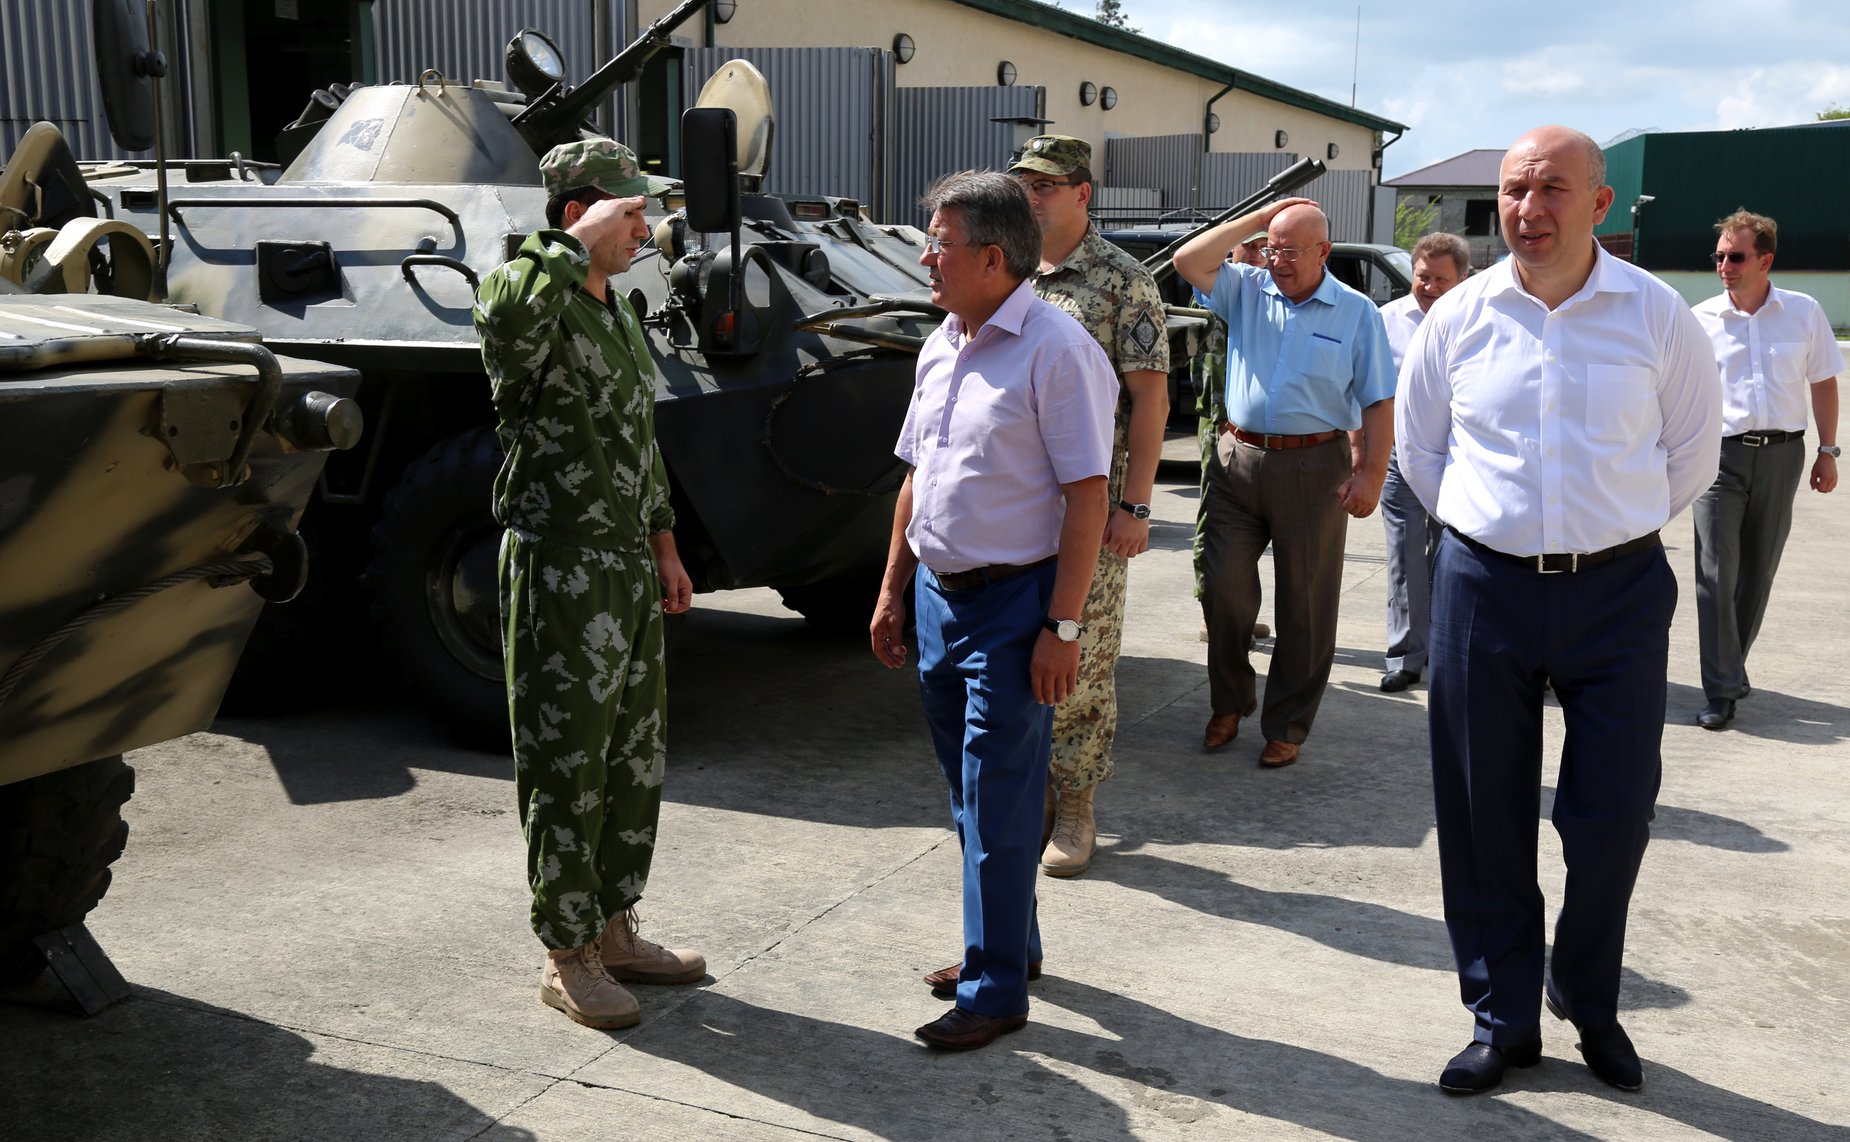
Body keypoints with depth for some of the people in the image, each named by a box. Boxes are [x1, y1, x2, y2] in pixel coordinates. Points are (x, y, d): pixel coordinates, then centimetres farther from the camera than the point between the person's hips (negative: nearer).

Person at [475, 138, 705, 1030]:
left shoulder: (618, 315, 16)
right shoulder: (535, 311, -13)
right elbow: (502, 311, -41)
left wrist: (663, 546, 19)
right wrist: (582, 242, -30)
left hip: (629, 566, 9)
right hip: (559, 571, -9)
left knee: (634, 759, 15)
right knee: (566, 771, 1)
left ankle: (615, 930, 29)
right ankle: (567, 956, 14)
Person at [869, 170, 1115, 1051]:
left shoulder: (1054, 350, -14)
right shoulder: (940, 345, 11)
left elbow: (1087, 497, -17)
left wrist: (1061, 627, -20)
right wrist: (892, 591, 17)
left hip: (1013, 602, -8)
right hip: (938, 596, 8)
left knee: (998, 805, -1)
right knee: (971, 795, 17)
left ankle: (996, 991, 11)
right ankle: (1006, 944, 34)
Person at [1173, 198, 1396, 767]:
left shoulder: (1356, 313, 2)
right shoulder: (1246, 291, 7)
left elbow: (1378, 403, 0)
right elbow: (1188, 260, -7)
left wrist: (1370, 475, -10)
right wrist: (1258, 217, -4)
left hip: (1314, 468, -2)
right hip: (1238, 459, 2)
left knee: (1306, 605, 5)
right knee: (1224, 587, 4)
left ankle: (1287, 726, 16)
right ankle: (1229, 704, 24)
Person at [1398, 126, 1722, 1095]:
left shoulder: (1656, 315, -2)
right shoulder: (1459, 317, 1)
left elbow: (1692, 448, 10)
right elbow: (1419, 443, 15)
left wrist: (1617, 532, 10)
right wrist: (1480, 526, 11)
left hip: (1619, 590, -1)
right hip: (1484, 587, 1)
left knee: (1612, 816, 4)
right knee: (1484, 816, 6)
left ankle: (1591, 1006, 29)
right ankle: (1503, 1021, 22)